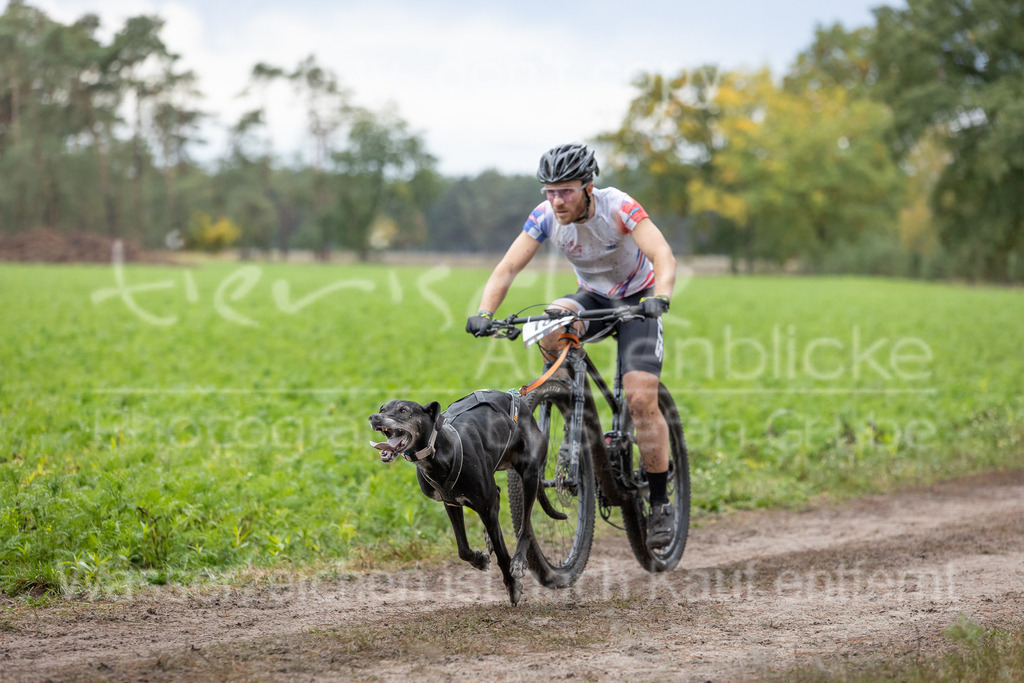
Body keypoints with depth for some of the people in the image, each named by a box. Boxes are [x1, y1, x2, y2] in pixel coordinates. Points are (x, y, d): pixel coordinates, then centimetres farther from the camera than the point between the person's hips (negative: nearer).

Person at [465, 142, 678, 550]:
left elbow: (663, 256, -39)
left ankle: (660, 505, -5)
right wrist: (484, 313, -39)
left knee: (641, 399, -18)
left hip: (637, 299, -3)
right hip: (592, 297, 3)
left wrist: (659, 297, -59)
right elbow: (508, 268, -22)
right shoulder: (545, 216, -18)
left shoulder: (619, 208, -28)